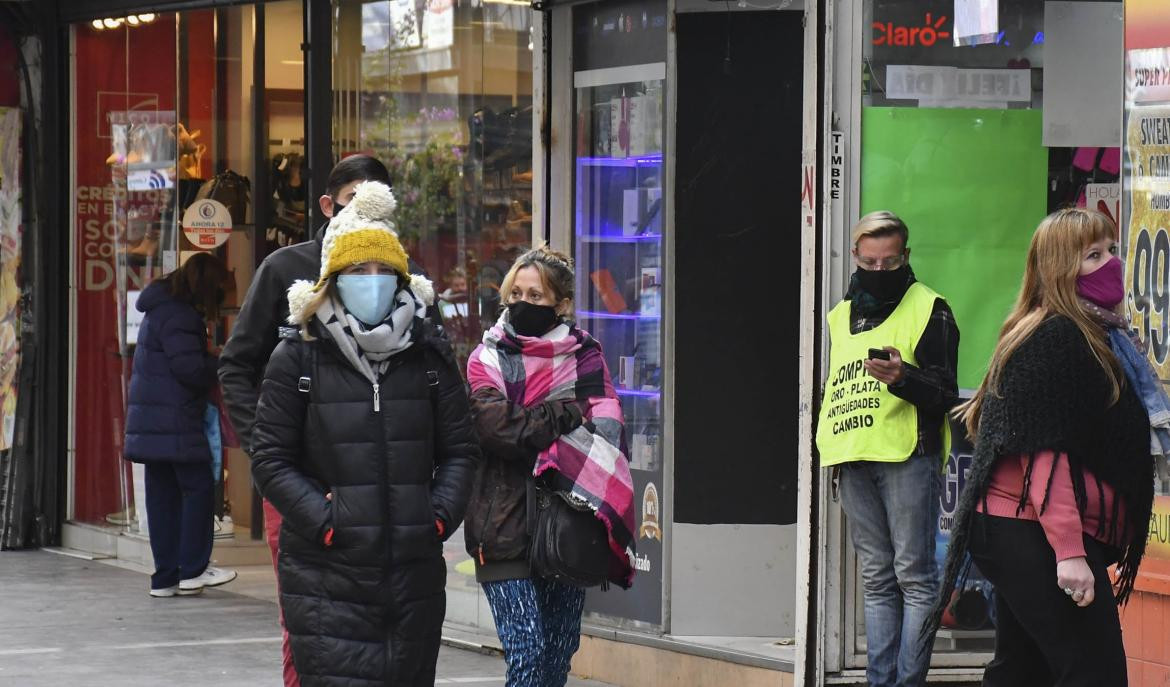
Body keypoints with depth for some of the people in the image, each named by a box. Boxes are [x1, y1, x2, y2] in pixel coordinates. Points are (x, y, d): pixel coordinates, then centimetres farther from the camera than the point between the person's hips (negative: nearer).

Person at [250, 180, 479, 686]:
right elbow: (270, 458, 0)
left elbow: (459, 449, 13)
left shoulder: (429, 355, 9)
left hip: (414, 575, 4)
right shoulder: (297, 359, 0)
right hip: (325, 578, -3)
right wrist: (325, 521, -10)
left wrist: (441, 514, -2)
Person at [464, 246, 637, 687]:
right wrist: (570, 414, -8)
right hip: (507, 529, -3)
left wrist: (532, 430, -14)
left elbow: (606, 435, -3)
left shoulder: (585, 357, 9)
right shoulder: (488, 359, 4)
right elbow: (497, 426, -13)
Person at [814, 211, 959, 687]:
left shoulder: (928, 309, 0)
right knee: (877, 579, 9)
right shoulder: (842, 316, 20)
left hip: (909, 456, -7)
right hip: (854, 461, 7)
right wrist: (828, 443, 18)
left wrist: (903, 378, -25)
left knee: (913, 575, -7)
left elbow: (945, 395, -7)